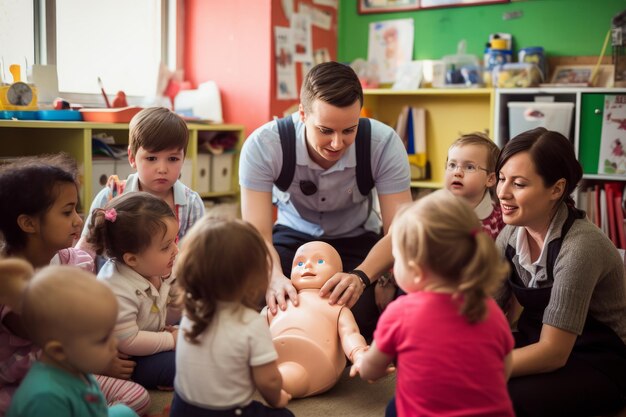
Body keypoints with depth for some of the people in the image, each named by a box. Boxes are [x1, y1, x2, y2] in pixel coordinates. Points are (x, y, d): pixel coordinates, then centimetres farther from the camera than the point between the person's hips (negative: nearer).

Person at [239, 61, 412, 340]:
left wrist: (361, 276, -47)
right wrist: (274, 277, -51)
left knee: (361, 311, -31)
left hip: (357, 239, 0)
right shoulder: (262, 146, -27)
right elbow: (257, 233, -27)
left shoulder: (384, 144, -27)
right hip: (293, 233, 1)